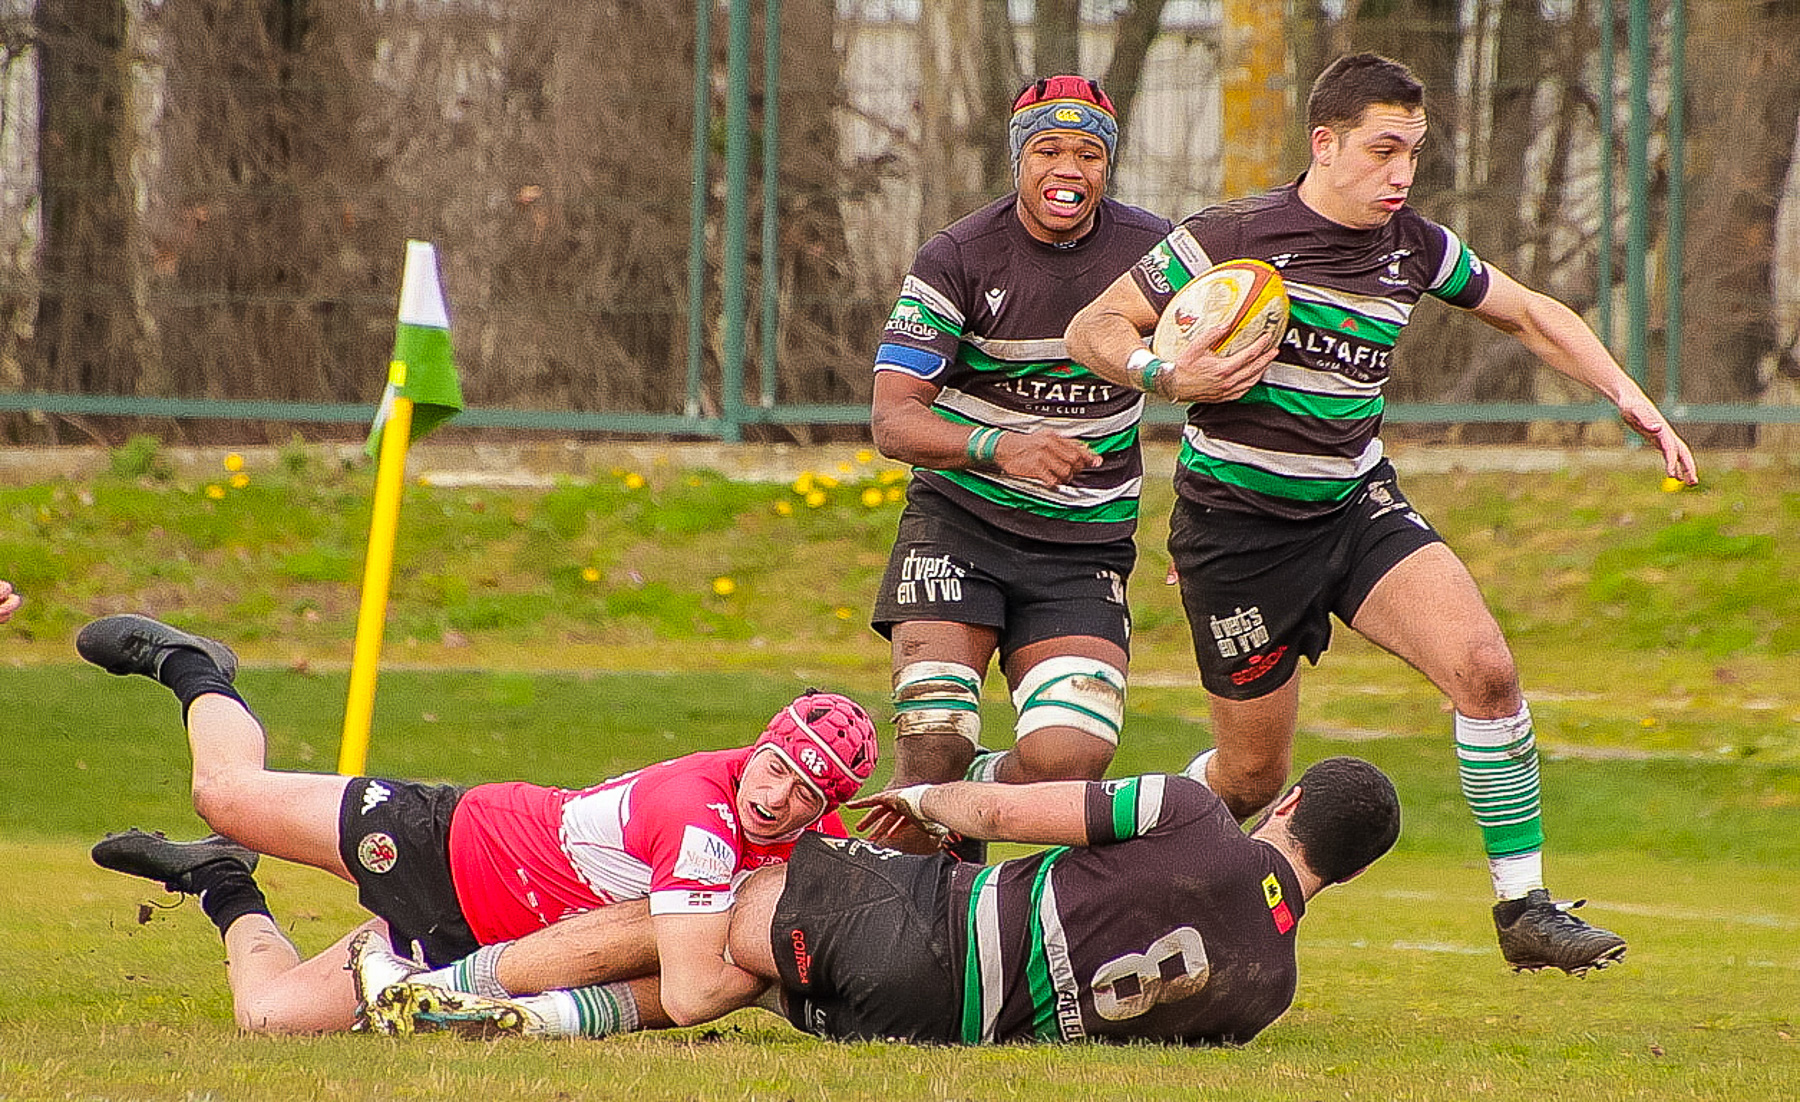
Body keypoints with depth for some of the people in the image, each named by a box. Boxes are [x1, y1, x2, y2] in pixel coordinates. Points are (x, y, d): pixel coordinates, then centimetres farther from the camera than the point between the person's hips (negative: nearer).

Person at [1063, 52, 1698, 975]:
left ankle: (1524, 906, -11)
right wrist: (1162, 373, -27)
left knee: (1484, 669, -20)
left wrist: (1625, 396, 5)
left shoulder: (1417, 248, 1)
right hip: (1238, 528, -4)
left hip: (1358, 508, 4)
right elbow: (1093, 328, -7)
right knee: (1251, 774, 2)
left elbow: (1529, 314, 17)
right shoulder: (1230, 239, -14)